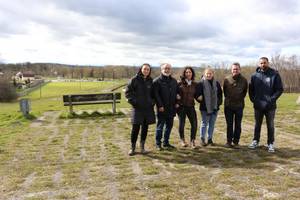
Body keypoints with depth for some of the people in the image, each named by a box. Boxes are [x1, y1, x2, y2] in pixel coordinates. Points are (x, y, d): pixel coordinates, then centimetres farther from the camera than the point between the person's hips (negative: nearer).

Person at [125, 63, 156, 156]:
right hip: (137, 108, -4)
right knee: (135, 127, -4)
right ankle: (132, 147, 10)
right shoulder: (135, 79, -4)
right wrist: (133, 101, -10)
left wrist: (152, 101, 5)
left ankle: (142, 146, 22)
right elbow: (128, 92, -2)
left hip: (148, 108, 4)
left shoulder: (150, 81, 8)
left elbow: (153, 93, 19)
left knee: (145, 127, 9)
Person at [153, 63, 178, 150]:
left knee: (169, 125, 12)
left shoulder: (174, 81, 13)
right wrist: (160, 105, -17)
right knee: (160, 126, 2)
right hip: (162, 108, -6)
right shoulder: (157, 81, -6)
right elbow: (156, 95, -11)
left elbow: (176, 92, 19)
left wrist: (177, 102, 6)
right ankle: (158, 144, 13)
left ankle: (166, 142, 24)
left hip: (171, 108, 6)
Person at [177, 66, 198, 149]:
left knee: (194, 123, -5)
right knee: (182, 123, 2)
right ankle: (182, 140, 24)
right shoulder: (180, 83, -2)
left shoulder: (195, 84, 8)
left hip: (191, 106, 3)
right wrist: (176, 102, -13)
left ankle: (192, 140, 12)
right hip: (181, 106, -2)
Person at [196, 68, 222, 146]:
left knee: (212, 124, 11)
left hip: (215, 108, 4)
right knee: (204, 123, 3)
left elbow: (220, 94, 16)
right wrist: (200, 99, -16)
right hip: (205, 108, -4)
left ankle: (210, 139, 23)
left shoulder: (216, 83, 7)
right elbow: (197, 94, -6)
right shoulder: (201, 83, -6)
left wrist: (219, 103, 8)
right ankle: (202, 139, 16)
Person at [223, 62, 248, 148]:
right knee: (229, 124, 7)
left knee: (238, 125, 6)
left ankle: (236, 142, 16)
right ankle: (229, 141, 17)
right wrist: (228, 98, 10)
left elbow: (245, 91, 11)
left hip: (239, 106, 0)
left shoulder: (244, 80, -1)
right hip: (228, 105, 0)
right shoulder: (226, 79, -2)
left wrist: (240, 98, 6)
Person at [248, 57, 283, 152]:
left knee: (270, 125, 8)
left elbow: (280, 89, -5)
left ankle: (270, 143, 19)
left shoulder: (275, 74, -4)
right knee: (257, 125, 14)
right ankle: (255, 141, 26)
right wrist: (253, 99, 0)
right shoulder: (254, 75, 3)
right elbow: (251, 89, 10)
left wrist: (272, 99, -13)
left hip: (270, 106, -2)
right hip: (258, 105, 2)